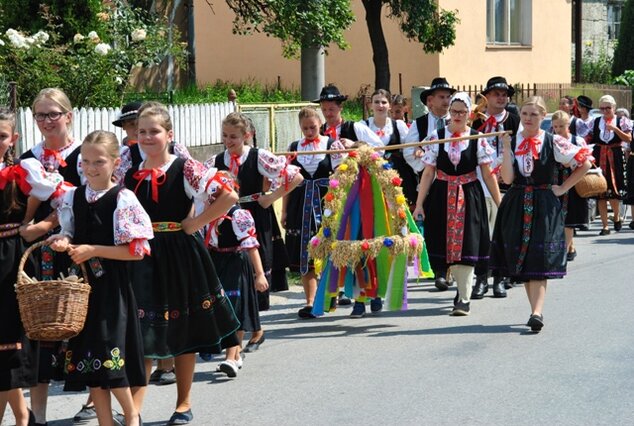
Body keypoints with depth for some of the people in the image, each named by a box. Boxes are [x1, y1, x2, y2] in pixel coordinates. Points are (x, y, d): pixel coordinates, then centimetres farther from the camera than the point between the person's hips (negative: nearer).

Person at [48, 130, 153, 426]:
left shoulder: (123, 199, -9)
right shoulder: (73, 197, 7)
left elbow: (138, 251, -11)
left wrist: (92, 250, -16)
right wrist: (63, 242, -5)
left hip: (112, 287, -5)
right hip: (82, 284, 5)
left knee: (109, 356, -7)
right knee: (87, 358, 6)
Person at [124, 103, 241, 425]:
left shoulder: (185, 168, -7)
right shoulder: (130, 175, 7)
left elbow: (229, 196, -17)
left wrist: (196, 223, -13)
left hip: (179, 255, -3)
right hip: (142, 256, 3)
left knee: (184, 331, 9)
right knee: (142, 331, -3)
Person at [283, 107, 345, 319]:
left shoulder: (332, 145, 1)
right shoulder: (294, 148, 10)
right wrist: (285, 210, 9)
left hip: (325, 203, -3)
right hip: (301, 205, 3)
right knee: (304, 254, 0)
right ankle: (311, 301, 3)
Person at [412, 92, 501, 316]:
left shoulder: (477, 139, 0)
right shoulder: (436, 137, 2)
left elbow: (488, 173, 0)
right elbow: (428, 173, 2)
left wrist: (499, 203, -4)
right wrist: (419, 204, -1)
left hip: (469, 197, -2)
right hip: (442, 196, 2)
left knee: (466, 245, -7)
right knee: (446, 244, 5)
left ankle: (464, 298, -1)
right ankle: (463, 287, 27)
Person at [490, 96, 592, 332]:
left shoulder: (553, 143, -2)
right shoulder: (512, 142, 5)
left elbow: (585, 162, 0)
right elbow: (507, 178, -6)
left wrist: (563, 188, -1)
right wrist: (506, 148, -12)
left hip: (544, 207, -4)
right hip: (516, 207, 4)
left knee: (539, 260, -12)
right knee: (521, 259, 6)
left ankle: (537, 312, -20)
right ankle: (536, 310, 16)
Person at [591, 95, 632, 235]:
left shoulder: (621, 121, 3)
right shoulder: (596, 122, 9)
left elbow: (628, 139, -5)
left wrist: (615, 128, -13)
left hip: (615, 158, -2)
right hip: (598, 157, 2)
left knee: (613, 189, -8)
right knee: (600, 193, 1)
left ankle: (617, 216, 22)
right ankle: (605, 226, 7)